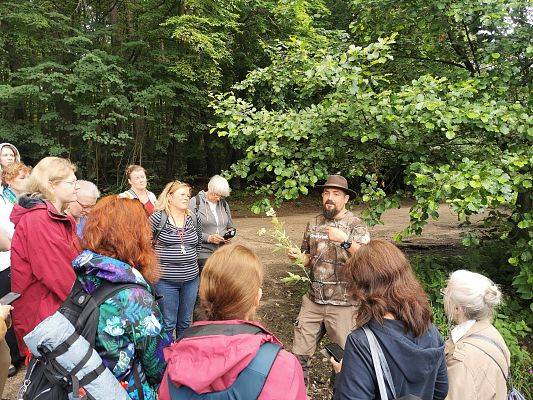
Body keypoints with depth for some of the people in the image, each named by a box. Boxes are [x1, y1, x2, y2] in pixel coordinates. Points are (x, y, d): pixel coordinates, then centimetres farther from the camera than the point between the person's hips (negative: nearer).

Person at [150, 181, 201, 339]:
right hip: (166, 279, -4)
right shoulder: (157, 218, -8)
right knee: (168, 323, 6)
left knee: (185, 322, 16)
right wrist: (158, 259, -2)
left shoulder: (193, 219, 6)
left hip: (190, 278, 4)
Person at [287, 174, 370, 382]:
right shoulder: (314, 224, 8)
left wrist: (345, 240, -30)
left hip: (343, 304, -4)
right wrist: (297, 257, -6)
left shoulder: (355, 225, -6)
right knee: (299, 354, 10)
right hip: (313, 300, 4)